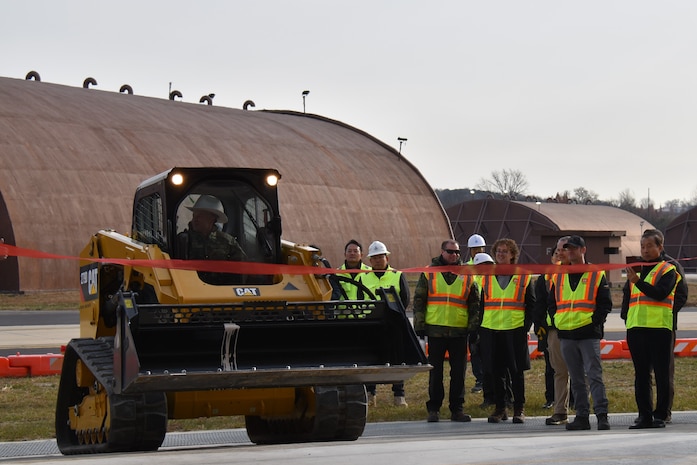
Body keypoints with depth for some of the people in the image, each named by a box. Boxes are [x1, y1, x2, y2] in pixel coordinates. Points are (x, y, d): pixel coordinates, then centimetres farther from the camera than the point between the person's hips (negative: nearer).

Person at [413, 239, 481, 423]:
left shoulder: (467, 276, 9)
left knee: (459, 372, 3)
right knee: (435, 372, 3)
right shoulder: (429, 274, 6)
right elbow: (419, 300, 6)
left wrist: (474, 327, 5)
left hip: (459, 332, 1)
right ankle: (433, 409, 10)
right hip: (435, 330, -1)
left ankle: (457, 409, 10)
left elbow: (475, 304, 13)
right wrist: (419, 326, -1)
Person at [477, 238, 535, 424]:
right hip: (491, 331, 3)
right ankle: (500, 409, 15)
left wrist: (526, 327, -5)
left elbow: (531, 304, 4)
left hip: (515, 331, -2)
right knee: (496, 372, 6)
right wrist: (480, 329, 5)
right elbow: (481, 304, 14)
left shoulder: (524, 277, 4)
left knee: (517, 372, 2)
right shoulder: (486, 277, 11)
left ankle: (519, 409, 10)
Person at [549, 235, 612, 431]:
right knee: (576, 378, 8)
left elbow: (605, 303, 0)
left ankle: (602, 415, -10)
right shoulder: (558, 277, 14)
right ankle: (582, 416, 12)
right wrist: (557, 321, 7)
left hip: (589, 334, -5)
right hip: (566, 335, 5)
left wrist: (594, 320, -10)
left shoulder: (597, 275, 2)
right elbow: (551, 303, 21)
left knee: (594, 375, -10)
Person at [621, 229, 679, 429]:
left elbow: (660, 293, -16)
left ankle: (660, 415, 2)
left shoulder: (668, 270, 1)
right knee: (641, 375, 6)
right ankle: (645, 416, 9)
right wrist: (626, 317, 6)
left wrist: (637, 281, -24)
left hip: (659, 328, -6)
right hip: (636, 328, 6)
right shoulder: (635, 270, 18)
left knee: (661, 374, -1)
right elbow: (626, 296, 21)